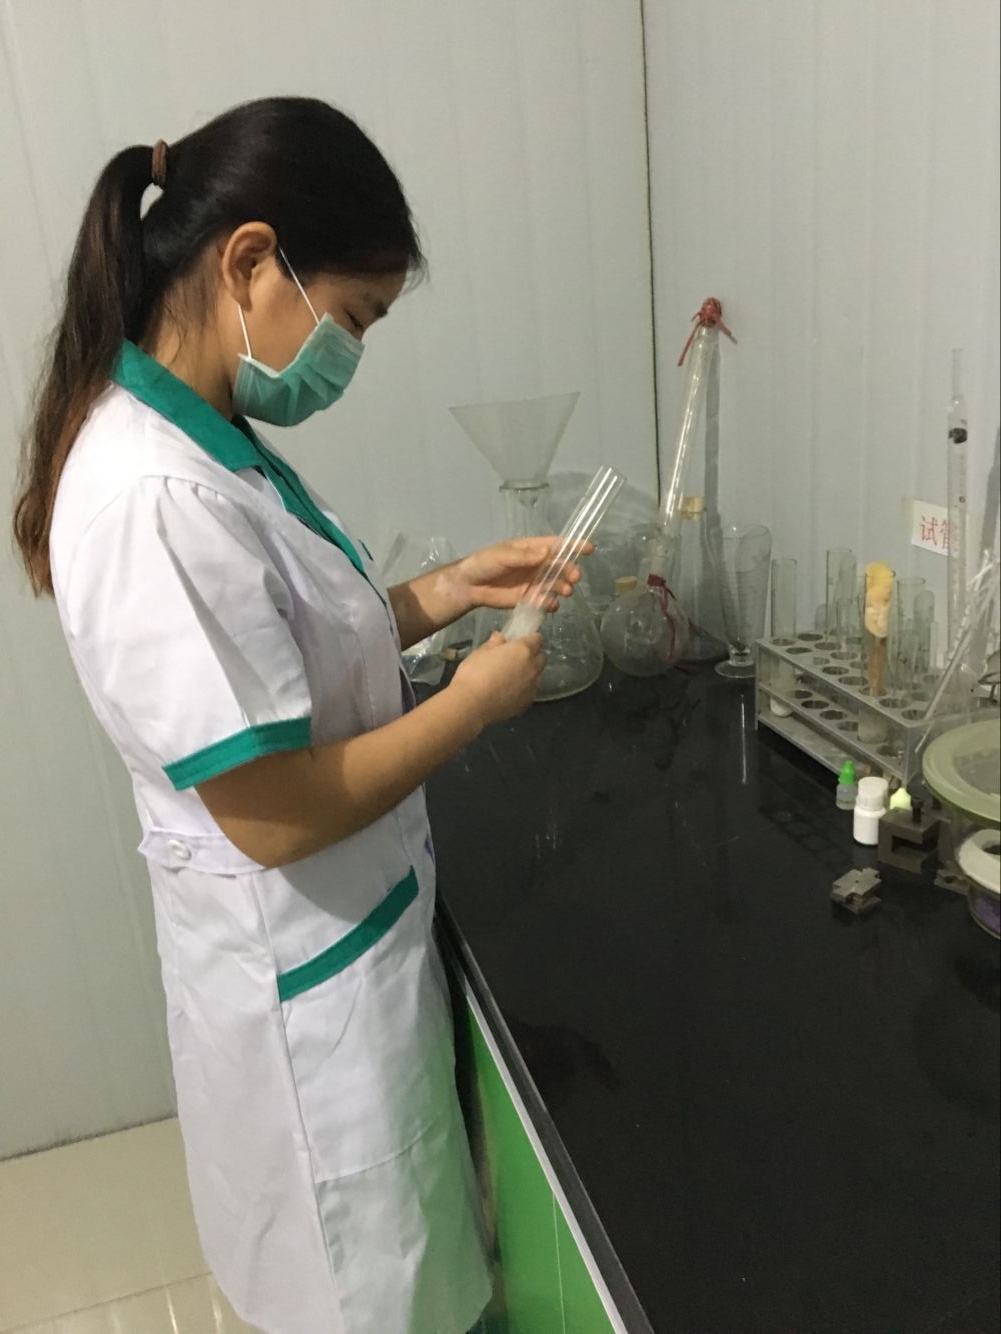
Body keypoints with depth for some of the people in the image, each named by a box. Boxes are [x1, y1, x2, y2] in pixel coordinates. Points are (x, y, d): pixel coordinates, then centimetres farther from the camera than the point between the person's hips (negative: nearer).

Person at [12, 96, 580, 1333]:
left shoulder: (199, 440, 0)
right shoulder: (155, 499, -30)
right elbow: (274, 812, -29)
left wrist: (446, 592, 0)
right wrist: (475, 700, -17)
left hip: (343, 932, 9)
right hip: (305, 965, -9)